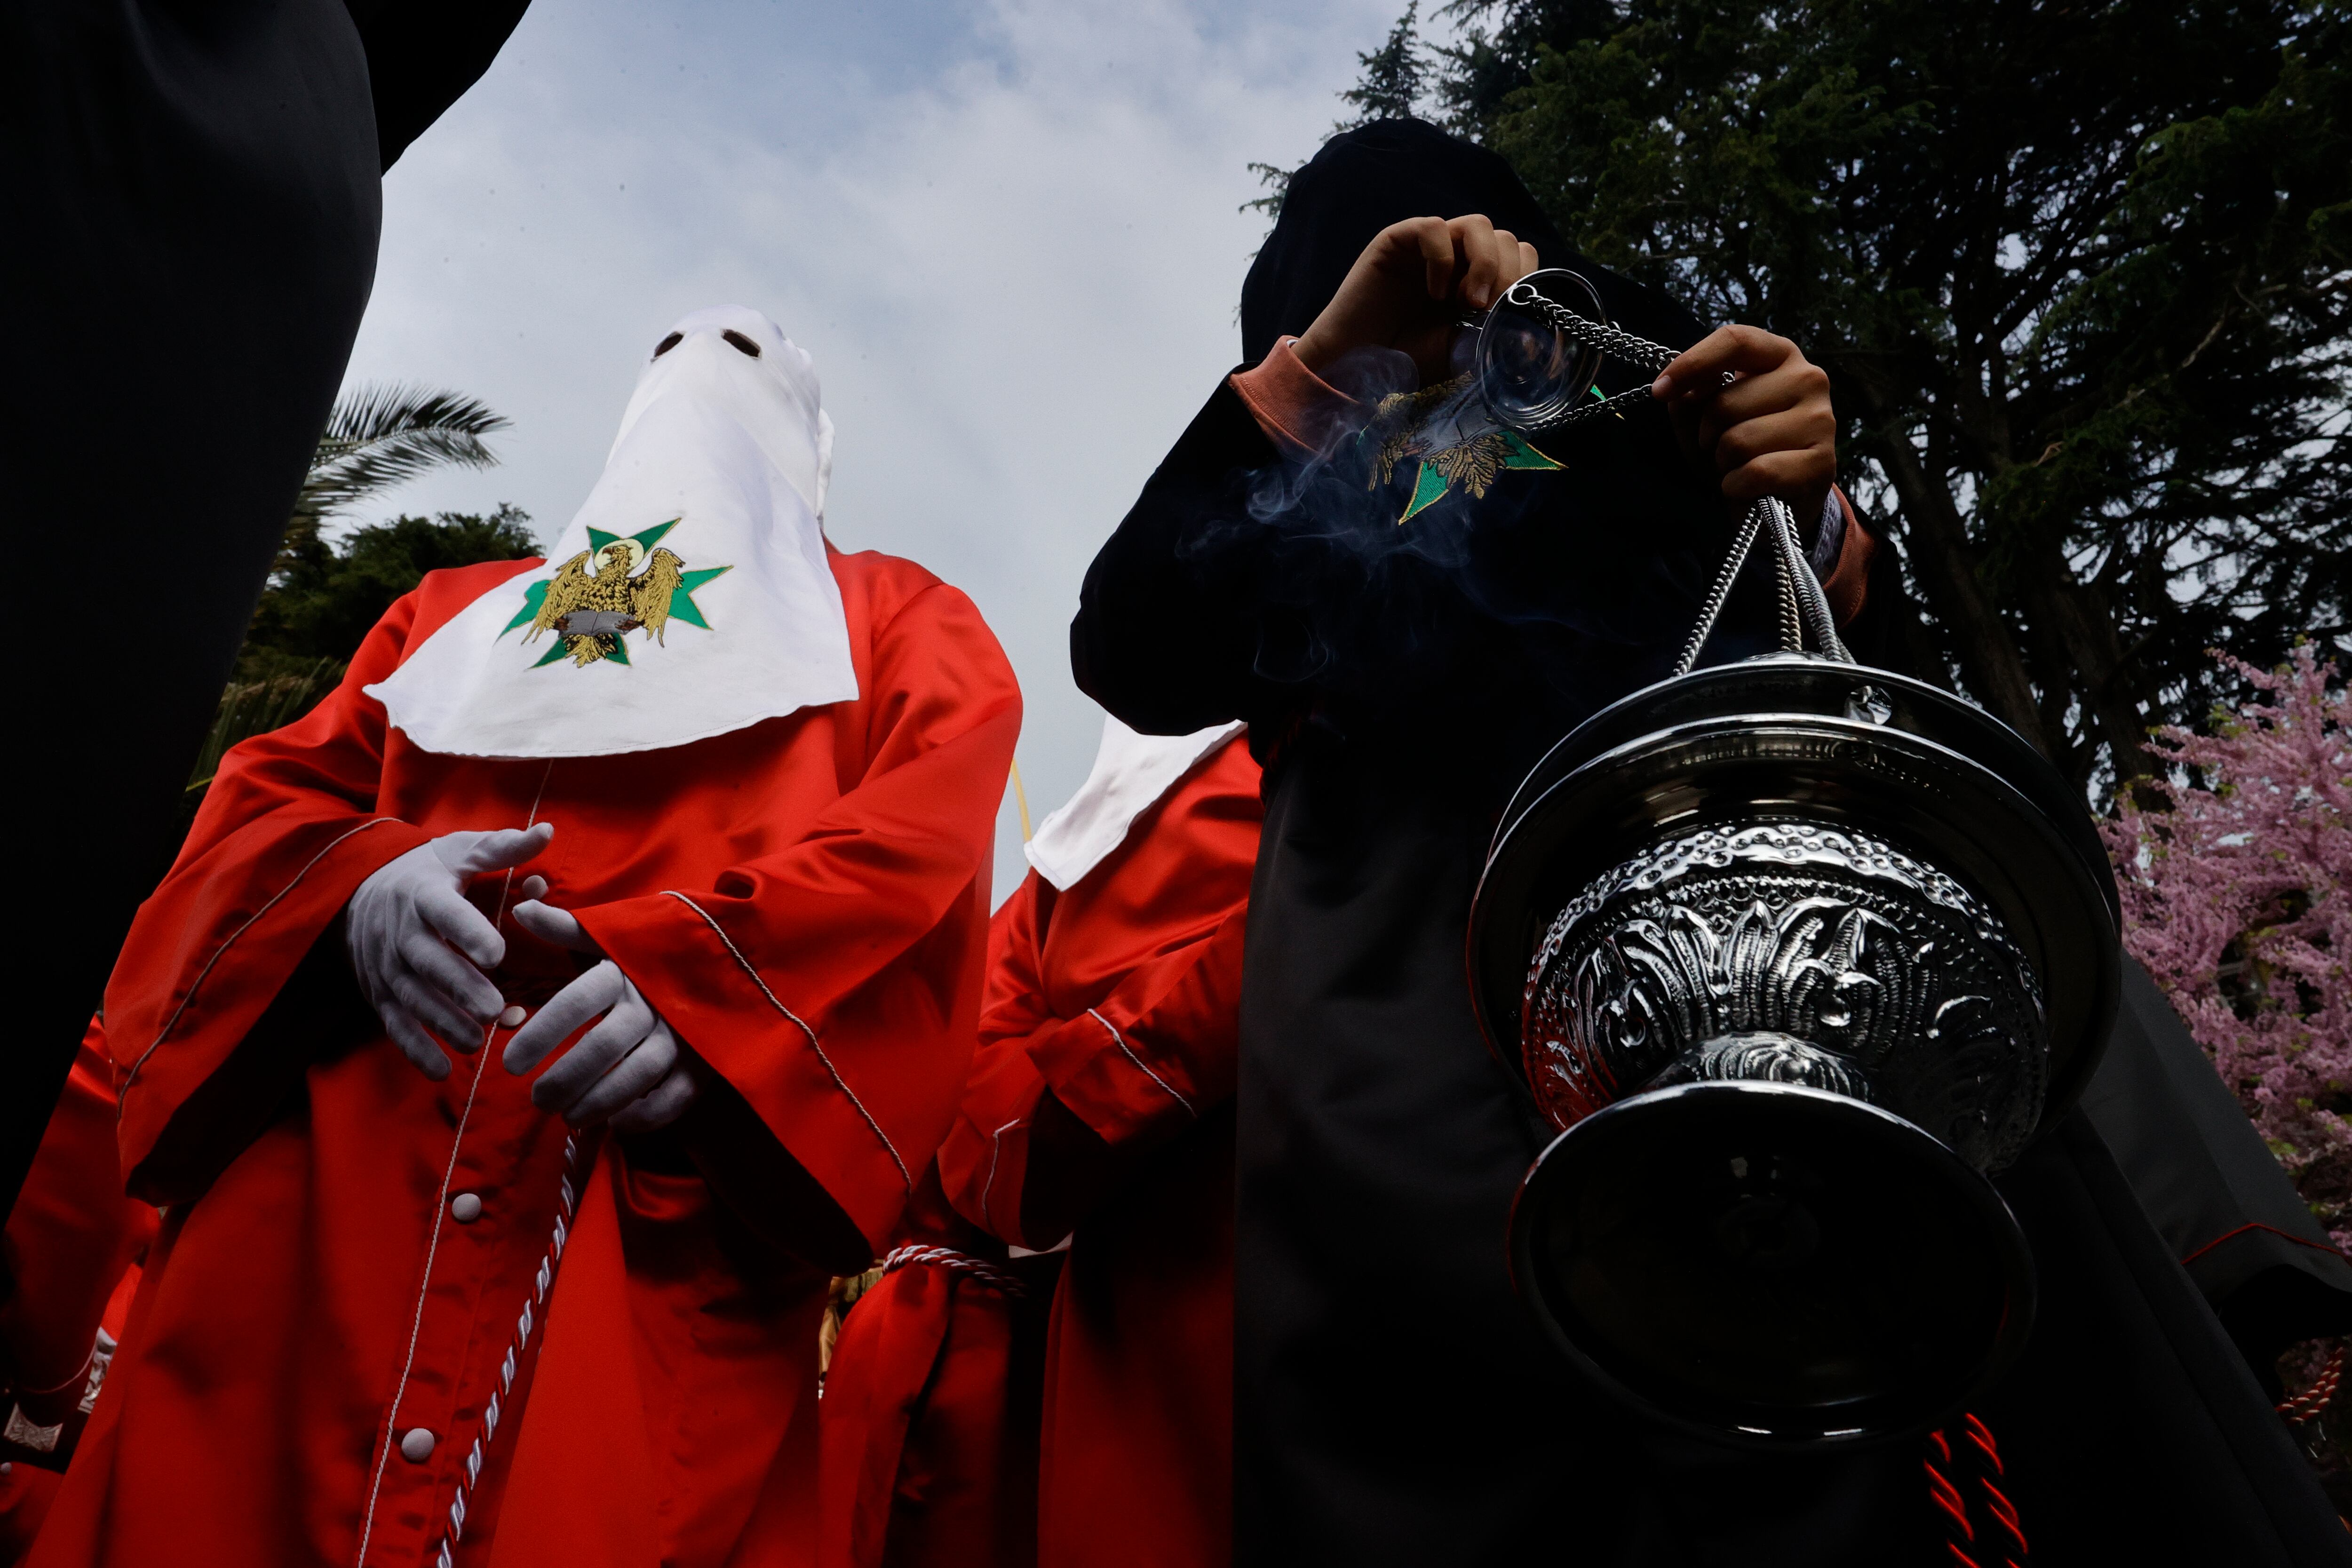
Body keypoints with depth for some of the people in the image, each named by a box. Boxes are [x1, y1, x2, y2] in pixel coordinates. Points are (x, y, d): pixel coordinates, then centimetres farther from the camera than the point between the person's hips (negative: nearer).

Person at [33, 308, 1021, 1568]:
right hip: (334, 1148, 4)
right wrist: (359, 882, -7)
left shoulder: (894, 617, 20)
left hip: (672, 1172, -3)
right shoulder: (458, 608, 30)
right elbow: (275, 787, 18)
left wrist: (699, 966, -18)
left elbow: (927, 840, 1)